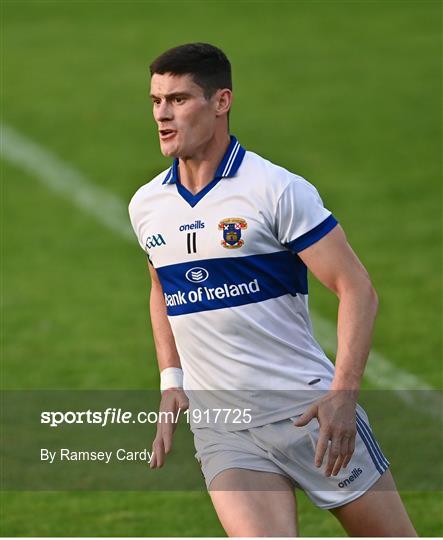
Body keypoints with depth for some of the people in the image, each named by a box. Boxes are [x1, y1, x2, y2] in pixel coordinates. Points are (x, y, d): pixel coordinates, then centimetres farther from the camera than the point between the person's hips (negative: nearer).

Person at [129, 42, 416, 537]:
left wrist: (343, 392, -21)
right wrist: (171, 381, 14)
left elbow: (357, 289, -10)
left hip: (311, 412, -3)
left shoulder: (279, 190, -9)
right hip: (221, 434, 3)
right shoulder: (146, 206, 7)